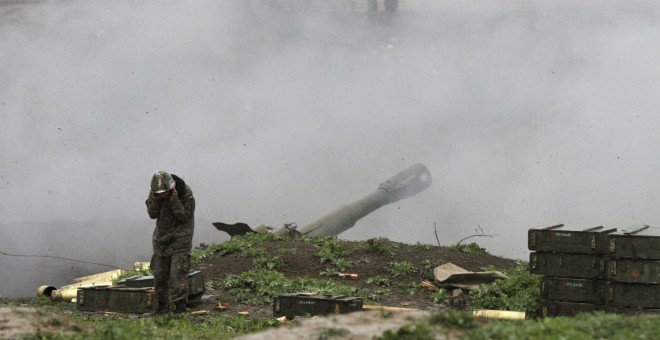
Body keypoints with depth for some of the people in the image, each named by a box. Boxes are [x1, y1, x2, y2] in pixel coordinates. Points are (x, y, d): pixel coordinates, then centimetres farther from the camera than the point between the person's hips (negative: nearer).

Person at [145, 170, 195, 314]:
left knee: (178, 272, -15)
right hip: (162, 237, 5)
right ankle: (162, 305, 15)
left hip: (180, 238, -5)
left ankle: (180, 305, -14)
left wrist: (174, 201, -28)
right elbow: (152, 214, -7)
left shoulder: (186, 193, -18)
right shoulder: (155, 192, -6)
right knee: (159, 273, 5)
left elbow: (185, 217, -18)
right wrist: (155, 199, -23)